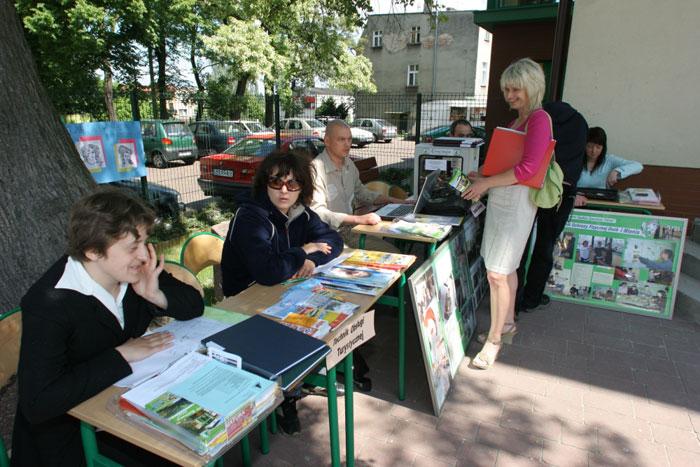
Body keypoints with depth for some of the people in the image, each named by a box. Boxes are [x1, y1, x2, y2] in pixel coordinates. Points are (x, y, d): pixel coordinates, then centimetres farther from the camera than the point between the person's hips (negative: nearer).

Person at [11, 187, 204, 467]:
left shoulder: (133, 270, -10)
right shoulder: (49, 304, -25)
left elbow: (194, 304, -1)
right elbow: (37, 404, -29)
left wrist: (157, 295, -20)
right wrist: (120, 355, -26)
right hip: (67, 431, -5)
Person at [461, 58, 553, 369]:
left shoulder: (539, 119, -12)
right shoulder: (518, 120, 17)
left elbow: (528, 168, -21)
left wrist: (486, 183, -17)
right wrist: (483, 178, 7)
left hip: (516, 199, -9)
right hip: (501, 197, 9)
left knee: (496, 273, -7)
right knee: (506, 267, 18)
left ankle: (494, 339, 8)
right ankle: (507, 323, 35)